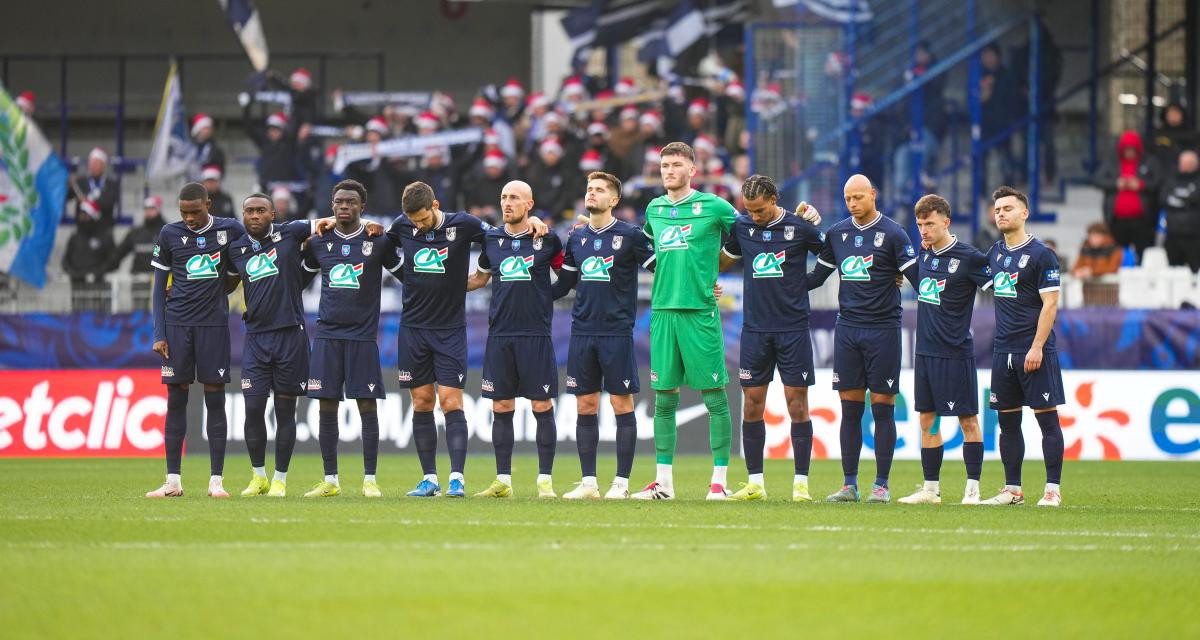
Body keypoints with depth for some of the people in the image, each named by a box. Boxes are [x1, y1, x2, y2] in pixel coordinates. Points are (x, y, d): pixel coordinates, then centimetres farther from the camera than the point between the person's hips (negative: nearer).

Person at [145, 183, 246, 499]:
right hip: (177, 324, 1)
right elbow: (160, 286, 6)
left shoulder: (229, 230, 1)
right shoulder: (170, 234, 3)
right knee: (176, 399, 1)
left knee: (215, 399, -1)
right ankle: (173, 481, 4)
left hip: (214, 324, -1)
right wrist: (159, 334, 0)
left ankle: (216, 481, 1)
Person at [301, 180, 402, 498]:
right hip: (327, 334, 2)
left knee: (367, 406, -3)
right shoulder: (319, 242, 8)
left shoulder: (378, 241, 1)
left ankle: (370, 480, 3)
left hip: (362, 335, -2)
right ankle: (330, 481, 8)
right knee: (327, 407, 2)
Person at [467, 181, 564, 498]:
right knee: (501, 408, 5)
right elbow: (481, 277, 24)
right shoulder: (491, 238, 9)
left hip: (536, 334, -3)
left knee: (542, 407, -2)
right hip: (500, 334, 3)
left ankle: (545, 481, 3)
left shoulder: (548, 239, -1)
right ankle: (503, 481, 11)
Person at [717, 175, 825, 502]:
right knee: (752, 405, 2)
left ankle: (800, 483, 2)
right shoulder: (742, 227, 5)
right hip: (754, 328, 3)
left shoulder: (800, 227, -5)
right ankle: (755, 483, 9)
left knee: (797, 403, -3)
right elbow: (725, 258, 25)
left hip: (793, 328, -3)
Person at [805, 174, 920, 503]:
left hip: (883, 329, -4)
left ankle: (881, 485, 2)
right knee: (850, 409, 4)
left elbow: (917, 279, -6)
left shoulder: (892, 233, -4)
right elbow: (818, 276, 21)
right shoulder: (837, 233, 10)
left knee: (882, 408, -2)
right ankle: (849, 485, 7)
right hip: (847, 328, 4)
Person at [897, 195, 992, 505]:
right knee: (928, 421, 9)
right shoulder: (924, 253, 8)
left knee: (968, 420, -1)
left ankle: (972, 489, 1)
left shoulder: (969, 258, -11)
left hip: (955, 351, -7)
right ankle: (930, 489, 14)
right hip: (925, 349, 7)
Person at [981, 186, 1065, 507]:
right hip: (1003, 351, 7)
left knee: (1047, 418, -4)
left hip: (1034, 351, -7)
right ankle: (1012, 490, 14)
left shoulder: (1041, 254, -7)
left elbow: (1050, 304, -11)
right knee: (1008, 421, 8)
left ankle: (1052, 490, -3)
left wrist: (1037, 348, -17)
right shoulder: (994, 253, 13)